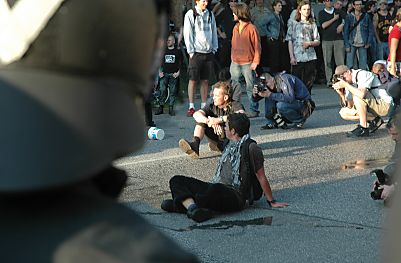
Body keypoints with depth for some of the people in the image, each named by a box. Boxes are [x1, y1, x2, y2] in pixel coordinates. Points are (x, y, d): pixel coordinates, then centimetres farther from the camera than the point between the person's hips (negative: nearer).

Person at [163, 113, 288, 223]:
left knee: (215, 189, -44)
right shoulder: (230, 145, 22)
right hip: (215, 188, 9)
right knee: (176, 180, -9)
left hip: (235, 197, -9)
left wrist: (272, 202, 1)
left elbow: (261, 178, -2)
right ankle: (192, 207, -36)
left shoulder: (251, 147, -4)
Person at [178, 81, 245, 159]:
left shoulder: (235, 105, -13)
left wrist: (219, 119, -41)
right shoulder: (213, 106, -2)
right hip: (219, 139, 4)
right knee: (201, 121, -10)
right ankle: (195, 144, -33)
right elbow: (196, 114, -18)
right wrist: (210, 122, -37)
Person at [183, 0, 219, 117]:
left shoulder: (210, 14, 11)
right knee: (193, 80, -2)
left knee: (205, 81, 7)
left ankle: (204, 106, 12)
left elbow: (214, 32, 16)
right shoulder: (190, 14, -3)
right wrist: (191, 51, -8)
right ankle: (191, 107, 2)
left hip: (209, 52, 4)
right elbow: (187, 34, -4)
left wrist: (214, 48, 8)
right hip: (196, 53, -4)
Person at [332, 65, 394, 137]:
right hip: (374, 107, 9)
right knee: (343, 112, 1)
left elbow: (361, 94, -35)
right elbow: (350, 106, 4)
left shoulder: (362, 74, -17)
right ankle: (374, 120, -1)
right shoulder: (349, 83, 6)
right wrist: (341, 94, -10)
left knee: (357, 96, -29)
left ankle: (363, 128, -21)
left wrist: (345, 84, -26)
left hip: (385, 105, -9)